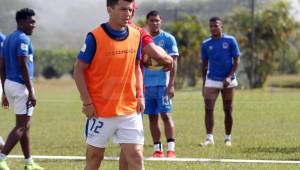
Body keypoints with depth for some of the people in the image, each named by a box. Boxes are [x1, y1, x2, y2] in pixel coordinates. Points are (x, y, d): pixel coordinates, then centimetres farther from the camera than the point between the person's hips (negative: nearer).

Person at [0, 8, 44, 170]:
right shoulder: (23, 39, -13)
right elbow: (23, 67, -19)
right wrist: (31, 92, -18)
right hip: (21, 85, -9)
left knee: (24, 125, 16)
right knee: (21, 126, -7)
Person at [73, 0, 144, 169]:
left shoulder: (136, 35, 4)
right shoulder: (95, 37, -11)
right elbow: (79, 70, -6)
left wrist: (140, 96, 5)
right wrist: (87, 102, -12)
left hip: (130, 110, 3)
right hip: (100, 111, -3)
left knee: (136, 156, -4)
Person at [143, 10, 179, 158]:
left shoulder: (168, 39, -1)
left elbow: (173, 63, -4)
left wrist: (171, 85, -12)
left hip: (163, 84, -4)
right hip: (147, 84, 4)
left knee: (166, 115, -9)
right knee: (152, 117, 5)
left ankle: (171, 149, -10)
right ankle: (157, 149, 10)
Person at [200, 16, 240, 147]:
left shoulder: (230, 41, -4)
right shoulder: (206, 44, 3)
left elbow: (237, 61, -4)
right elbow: (204, 64, 11)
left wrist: (229, 77, -16)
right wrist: (204, 83, 8)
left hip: (228, 81, -1)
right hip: (211, 81, 1)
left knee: (228, 110, 6)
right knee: (208, 109, -12)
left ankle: (228, 138, 17)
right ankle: (209, 138, -12)